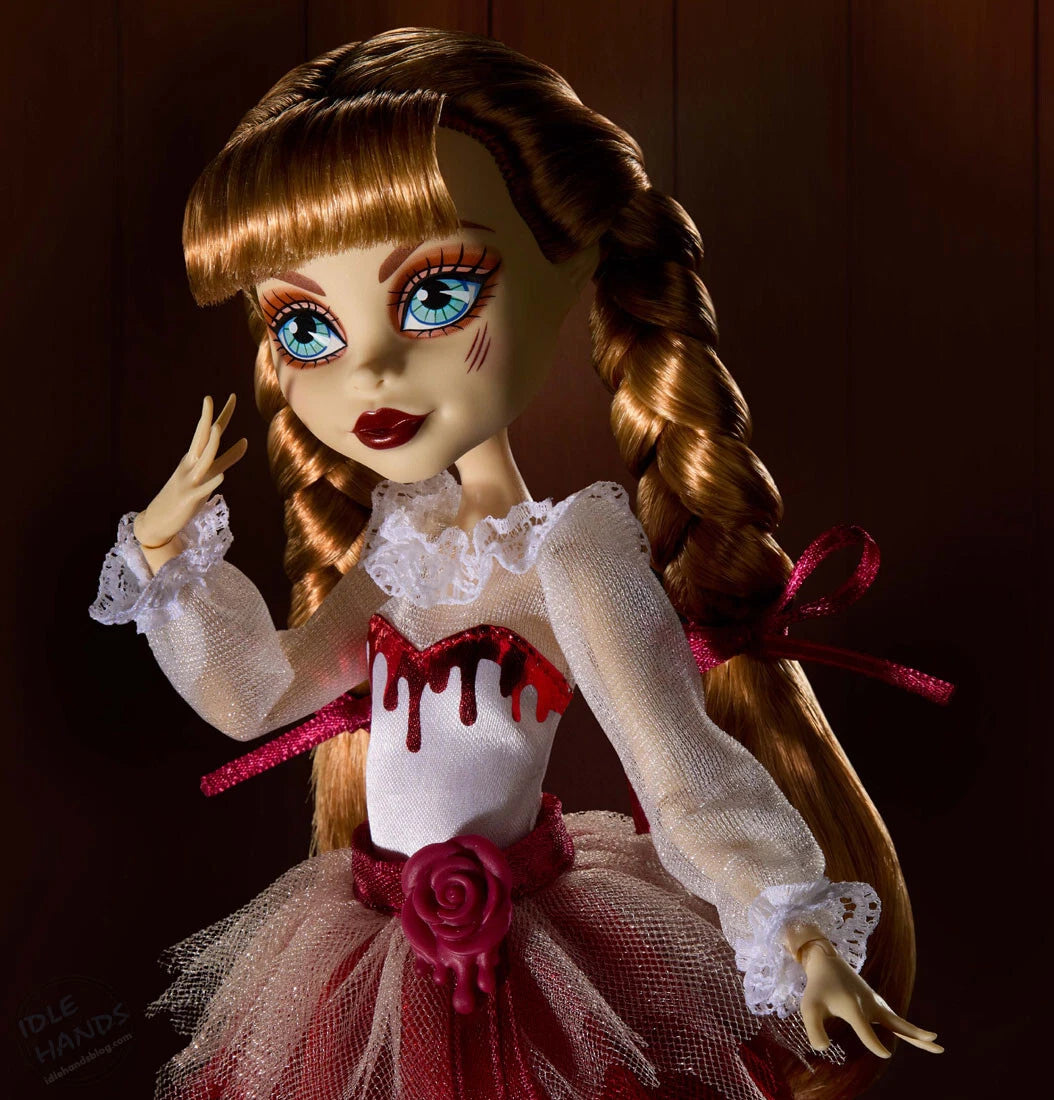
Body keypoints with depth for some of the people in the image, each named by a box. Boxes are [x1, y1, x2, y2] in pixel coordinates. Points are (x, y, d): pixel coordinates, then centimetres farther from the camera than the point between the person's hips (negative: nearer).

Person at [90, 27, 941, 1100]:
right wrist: (171, 555, 0)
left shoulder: (567, 553, -21)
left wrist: (799, 935, -37)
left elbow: (681, 770, -26)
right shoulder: (401, 536, -1)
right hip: (377, 958, 6)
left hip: (529, 958, -6)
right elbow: (253, 694, 9)